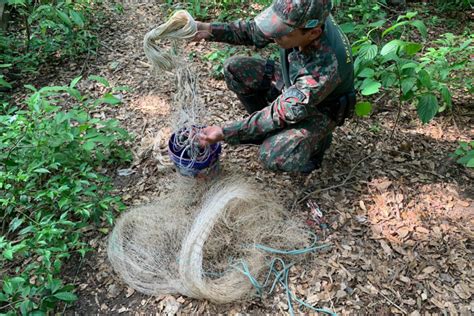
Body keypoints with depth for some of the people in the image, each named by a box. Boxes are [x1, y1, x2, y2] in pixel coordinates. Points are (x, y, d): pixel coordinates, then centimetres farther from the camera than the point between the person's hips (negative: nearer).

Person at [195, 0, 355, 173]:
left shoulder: (325, 69, -41)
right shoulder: (298, 18, -25)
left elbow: (282, 114, -32)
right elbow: (255, 30, -6)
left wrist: (225, 133, -29)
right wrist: (210, 30, -20)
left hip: (320, 108, -6)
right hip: (293, 84, 6)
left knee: (274, 155, -29)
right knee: (233, 68, -8)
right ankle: (263, 126, 11)